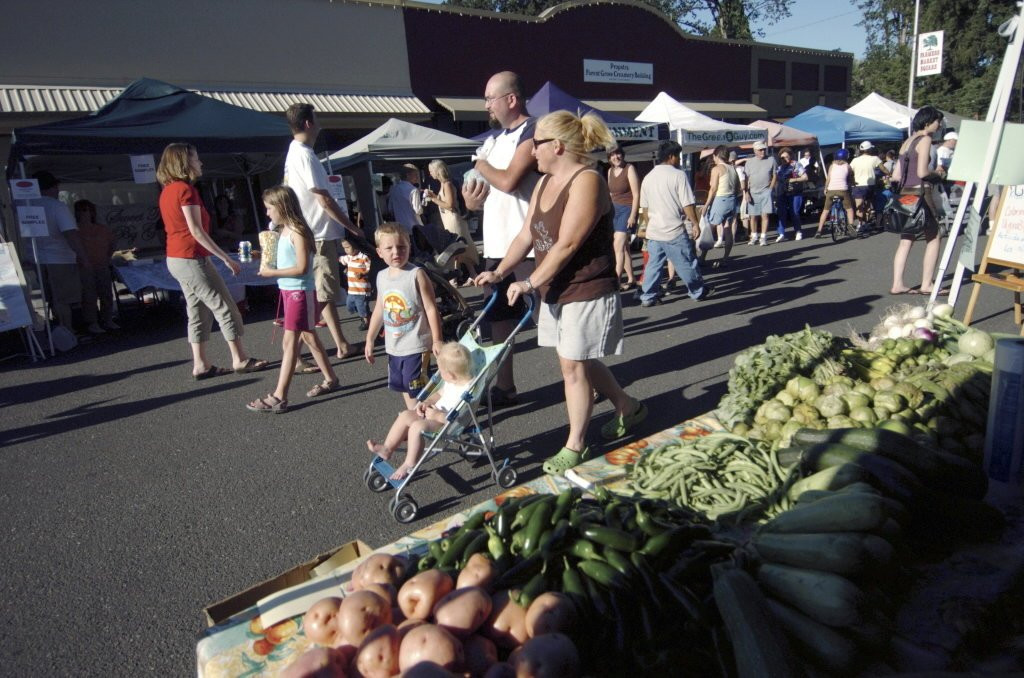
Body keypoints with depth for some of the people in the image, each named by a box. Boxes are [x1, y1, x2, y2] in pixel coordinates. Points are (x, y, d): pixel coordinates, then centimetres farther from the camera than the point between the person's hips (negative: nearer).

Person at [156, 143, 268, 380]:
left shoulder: (168, 190, 14)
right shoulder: (186, 189, -14)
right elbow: (196, 231, -18)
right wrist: (226, 258, -17)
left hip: (175, 258, 9)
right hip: (191, 258, -9)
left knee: (199, 312, 11)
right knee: (225, 307, -2)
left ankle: (200, 365, 13)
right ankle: (240, 360, 3)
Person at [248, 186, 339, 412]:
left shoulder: (297, 232, -17)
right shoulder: (284, 230, 11)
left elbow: (302, 267, -22)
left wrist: (273, 273, -16)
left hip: (300, 291, -9)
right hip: (288, 290, 9)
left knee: (289, 341, -8)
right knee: (308, 336, 15)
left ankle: (279, 397, -6)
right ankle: (330, 379, 28)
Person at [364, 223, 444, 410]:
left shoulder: (417, 274, -14)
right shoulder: (382, 277, 6)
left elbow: (431, 308, -13)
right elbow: (379, 310, 15)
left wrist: (437, 340, -15)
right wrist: (370, 340, 17)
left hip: (417, 345, -7)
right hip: (393, 347, 7)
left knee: (416, 389, -2)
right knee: (403, 387, 16)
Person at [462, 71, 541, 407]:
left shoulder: (532, 133, -8)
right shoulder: (494, 139, 18)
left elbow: (508, 181, -22)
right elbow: (473, 196, 20)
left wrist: (482, 165, -2)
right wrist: (470, 198, -4)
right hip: (497, 245, 9)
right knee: (499, 317, 14)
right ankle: (504, 386, 27)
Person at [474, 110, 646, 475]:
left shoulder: (587, 182, -17)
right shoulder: (545, 183, 11)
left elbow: (567, 244, -23)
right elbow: (526, 235, 9)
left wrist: (530, 282, -19)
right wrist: (498, 273, -1)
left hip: (587, 291, -9)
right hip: (556, 290, 9)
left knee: (574, 365, -1)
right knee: (577, 362, 16)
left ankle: (575, 445, 17)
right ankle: (628, 408, 38)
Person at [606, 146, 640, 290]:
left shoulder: (629, 169, -9)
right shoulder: (610, 171, 10)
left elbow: (636, 194, -13)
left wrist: (633, 215, -18)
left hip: (627, 209, -7)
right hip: (614, 209, 7)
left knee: (618, 246, -16)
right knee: (624, 247, 10)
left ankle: (616, 281, -17)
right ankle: (631, 280, 18)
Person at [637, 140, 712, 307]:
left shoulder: (648, 177, 7)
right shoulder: (678, 175, -10)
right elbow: (687, 204, -13)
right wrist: (695, 223, -3)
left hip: (654, 231, 5)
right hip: (674, 231, -5)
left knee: (653, 264, 10)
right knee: (687, 263, 8)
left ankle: (647, 297, 9)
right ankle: (698, 292, 21)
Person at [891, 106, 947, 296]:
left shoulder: (907, 142, 16)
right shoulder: (925, 139, -7)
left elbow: (896, 176, 14)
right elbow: (922, 172, -16)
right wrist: (938, 173, 1)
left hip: (905, 194, 8)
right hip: (920, 193, -8)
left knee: (906, 241, 8)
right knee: (933, 238, 3)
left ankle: (897, 284, 4)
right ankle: (926, 284, 4)